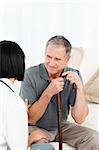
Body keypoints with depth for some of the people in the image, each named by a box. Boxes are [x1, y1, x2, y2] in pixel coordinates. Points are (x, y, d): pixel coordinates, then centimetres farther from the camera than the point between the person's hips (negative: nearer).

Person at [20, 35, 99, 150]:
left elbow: (79, 119, -13)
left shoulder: (74, 76, -10)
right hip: (36, 128, -3)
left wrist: (80, 88, -25)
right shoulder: (30, 75, -19)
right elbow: (30, 119, -18)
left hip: (62, 127, 4)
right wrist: (49, 92, -29)